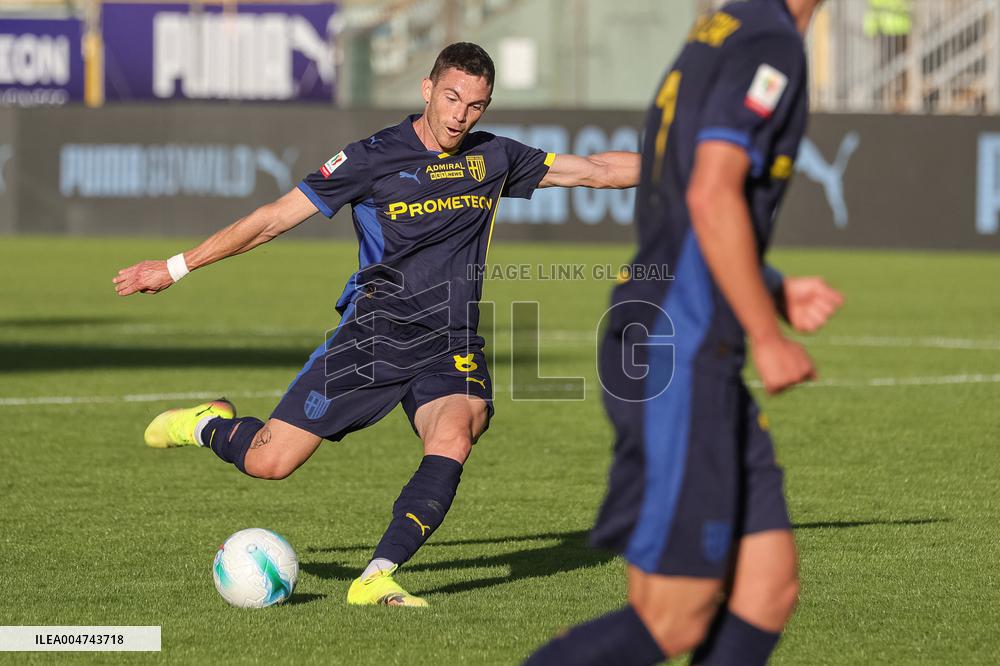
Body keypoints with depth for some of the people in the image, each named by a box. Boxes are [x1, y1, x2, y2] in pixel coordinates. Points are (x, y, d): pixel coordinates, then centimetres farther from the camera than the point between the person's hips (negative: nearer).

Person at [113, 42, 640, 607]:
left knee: (453, 441, -30)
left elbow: (596, 170, 14)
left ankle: (376, 580, -29)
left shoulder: (494, 158, 6)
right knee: (268, 463, -6)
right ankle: (209, 424, 29)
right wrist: (177, 268, -3)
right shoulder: (375, 158, -6)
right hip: (373, 333, -2)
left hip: (452, 345, 2)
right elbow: (275, 218, -3)